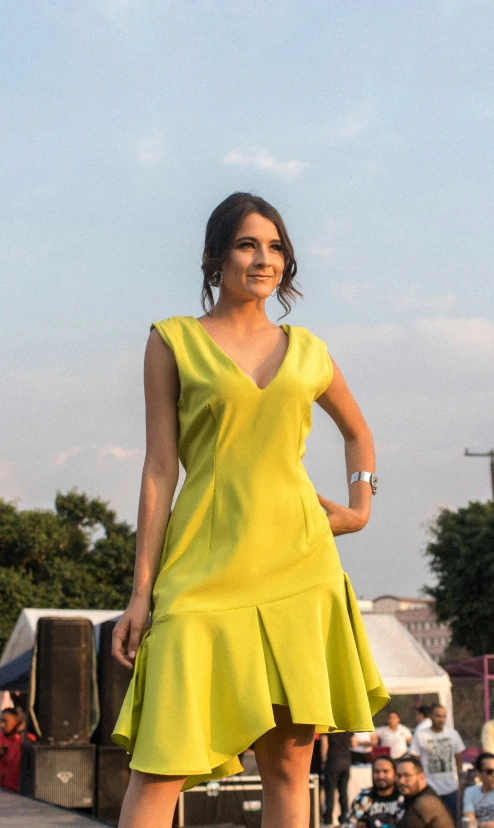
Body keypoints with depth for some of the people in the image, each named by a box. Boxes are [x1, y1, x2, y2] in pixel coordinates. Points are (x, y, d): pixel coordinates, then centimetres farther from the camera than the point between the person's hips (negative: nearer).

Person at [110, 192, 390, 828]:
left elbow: (357, 430, 32)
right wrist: (141, 591, -4)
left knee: (288, 763, 2)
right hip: (207, 567, -3)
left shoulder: (306, 349, 13)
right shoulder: (174, 341, 4)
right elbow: (160, 470, 0)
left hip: (297, 562, 3)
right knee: (162, 762, -10)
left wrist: (359, 509, 16)